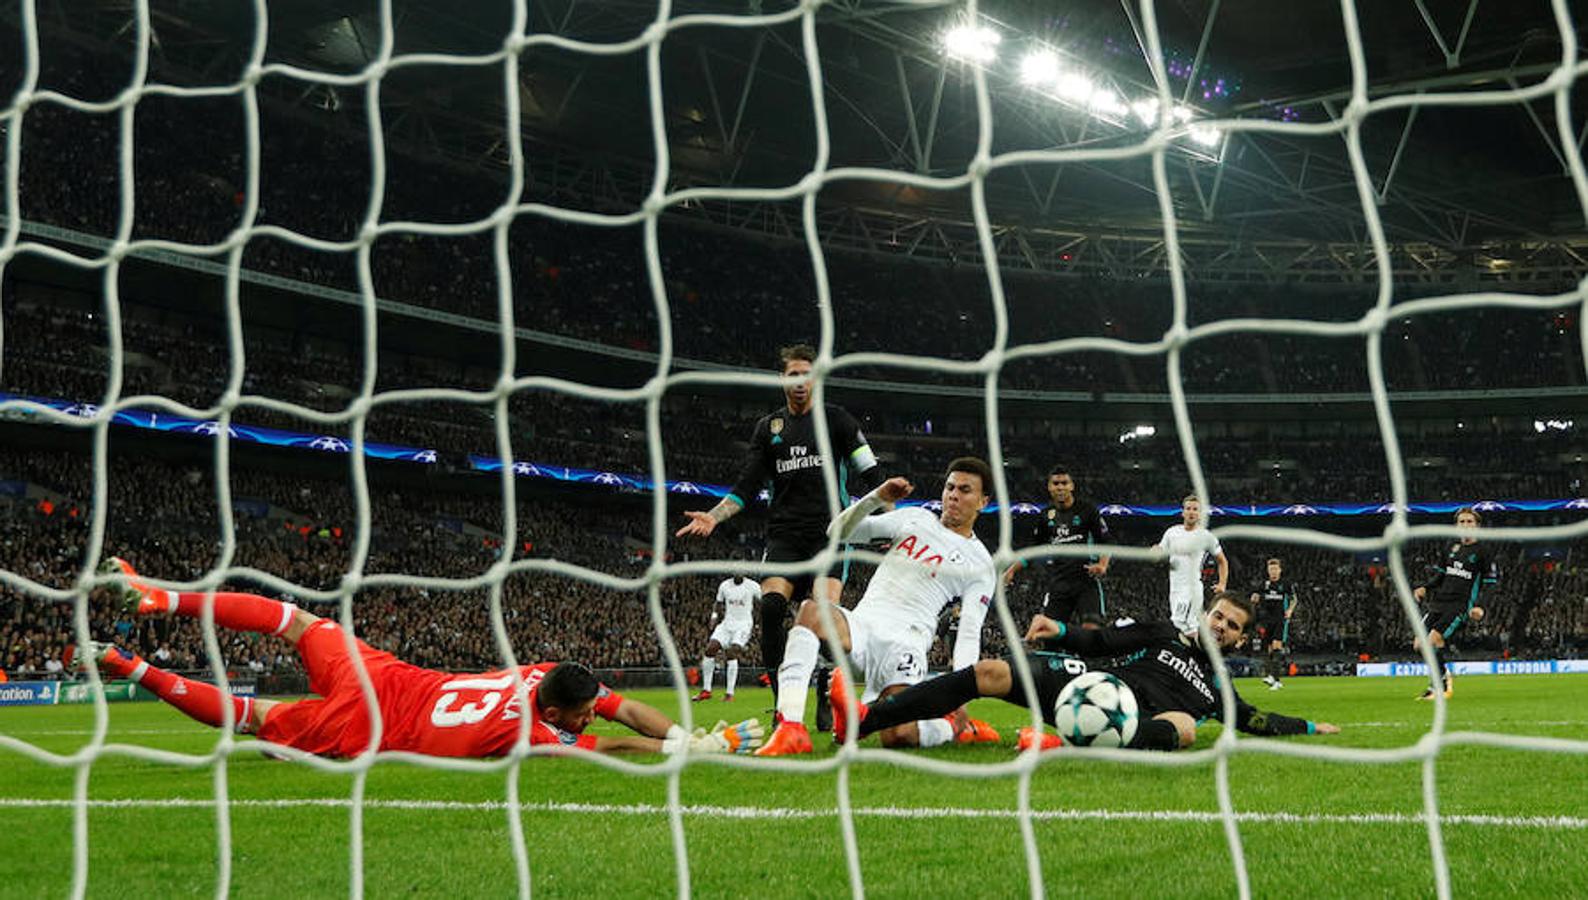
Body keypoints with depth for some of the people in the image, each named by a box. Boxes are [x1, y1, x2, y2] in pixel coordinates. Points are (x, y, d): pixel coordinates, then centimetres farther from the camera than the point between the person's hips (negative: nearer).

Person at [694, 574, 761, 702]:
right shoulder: (724, 586, 5)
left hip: (743, 625, -5)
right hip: (727, 623, 5)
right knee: (710, 649, -8)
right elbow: (718, 603, 19)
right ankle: (706, 690, 2)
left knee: (732, 653, -22)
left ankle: (729, 693, -18)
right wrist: (715, 614, 0)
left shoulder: (753, 586, -6)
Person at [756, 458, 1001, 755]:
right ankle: (791, 728, -40)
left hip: (907, 639, -3)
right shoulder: (915, 518, 21)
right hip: (862, 624, 3)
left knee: (898, 735, -27)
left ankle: (958, 730, 9)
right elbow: (839, 531, 16)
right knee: (811, 611, -33)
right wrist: (877, 498, -1)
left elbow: (969, 635, 2)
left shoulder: (980, 565, 11)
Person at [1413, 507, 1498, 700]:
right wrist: (1424, 588, 6)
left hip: (1461, 606, -6)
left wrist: (1481, 608, -17)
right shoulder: (1452, 549, 17)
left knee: (1434, 639, -22)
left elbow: (1492, 584, -2)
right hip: (1439, 603, 6)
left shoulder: (1484, 552, 0)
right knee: (1419, 643, -3)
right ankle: (1446, 674, 18)